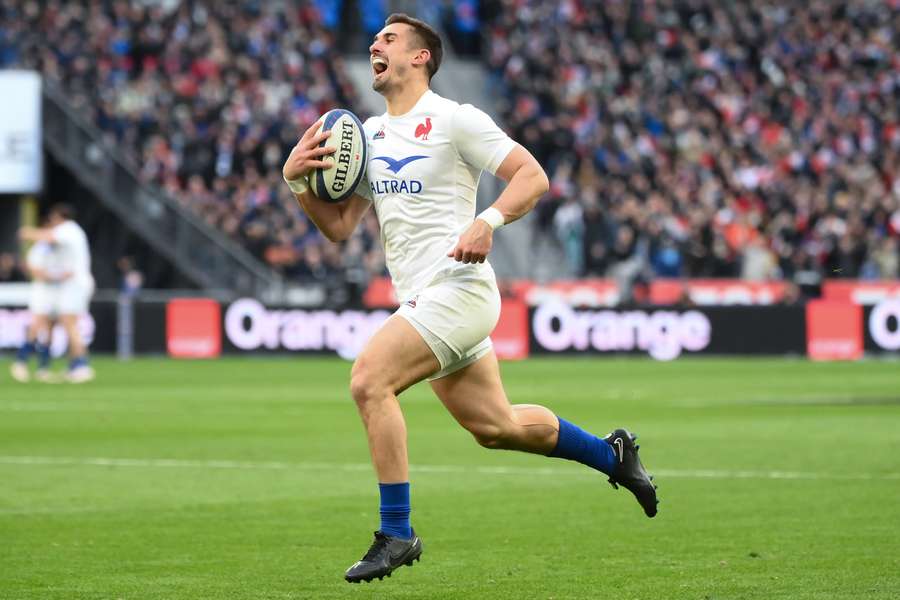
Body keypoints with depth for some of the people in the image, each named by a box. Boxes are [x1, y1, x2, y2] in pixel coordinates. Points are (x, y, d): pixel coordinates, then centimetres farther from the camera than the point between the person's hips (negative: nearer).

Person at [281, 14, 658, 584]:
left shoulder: (454, 120, -7)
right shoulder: (369, 133, 15)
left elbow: (533, 176, -9)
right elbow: (339, 226, 16)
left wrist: (488, 223, -24)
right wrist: (298, 180, -1)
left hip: (457, 286, -8)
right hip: (423, 298, 8)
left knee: (369, 379, -22)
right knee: (496, 426, 13)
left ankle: (397, 533, -16)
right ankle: (612, 453, 35)